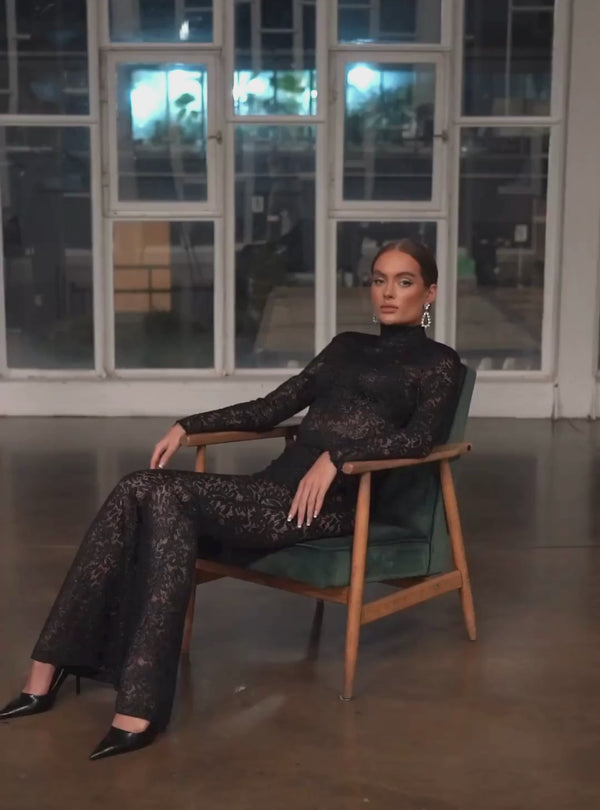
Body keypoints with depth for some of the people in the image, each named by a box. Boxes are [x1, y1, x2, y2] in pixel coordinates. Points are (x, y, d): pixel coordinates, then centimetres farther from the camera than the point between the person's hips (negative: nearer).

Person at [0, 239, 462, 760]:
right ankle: (49, 671, -20)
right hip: (277, 489, 6)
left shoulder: (438, 363, 7)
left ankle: (140, 707, -32)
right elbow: (271, 409, 22)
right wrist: (188, 426, 11)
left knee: (166, 494, -27)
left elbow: (419, 438, -11)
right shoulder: (347, 346, 26)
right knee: (138, 493, -19)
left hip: (335, 500, -6)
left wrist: (335, 456, -24)